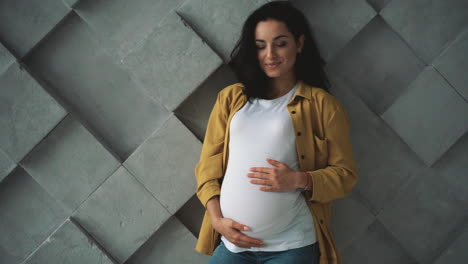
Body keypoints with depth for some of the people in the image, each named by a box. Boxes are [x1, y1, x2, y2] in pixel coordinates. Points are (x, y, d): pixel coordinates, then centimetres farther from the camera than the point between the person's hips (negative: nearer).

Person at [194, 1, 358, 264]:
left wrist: (299, 180, -16)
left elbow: (346, 175, 1)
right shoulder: (230, 98, 9)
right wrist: (217, 219, -5)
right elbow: (208, 166, 9)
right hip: (232, 242, 3)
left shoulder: (322, 104, 1)